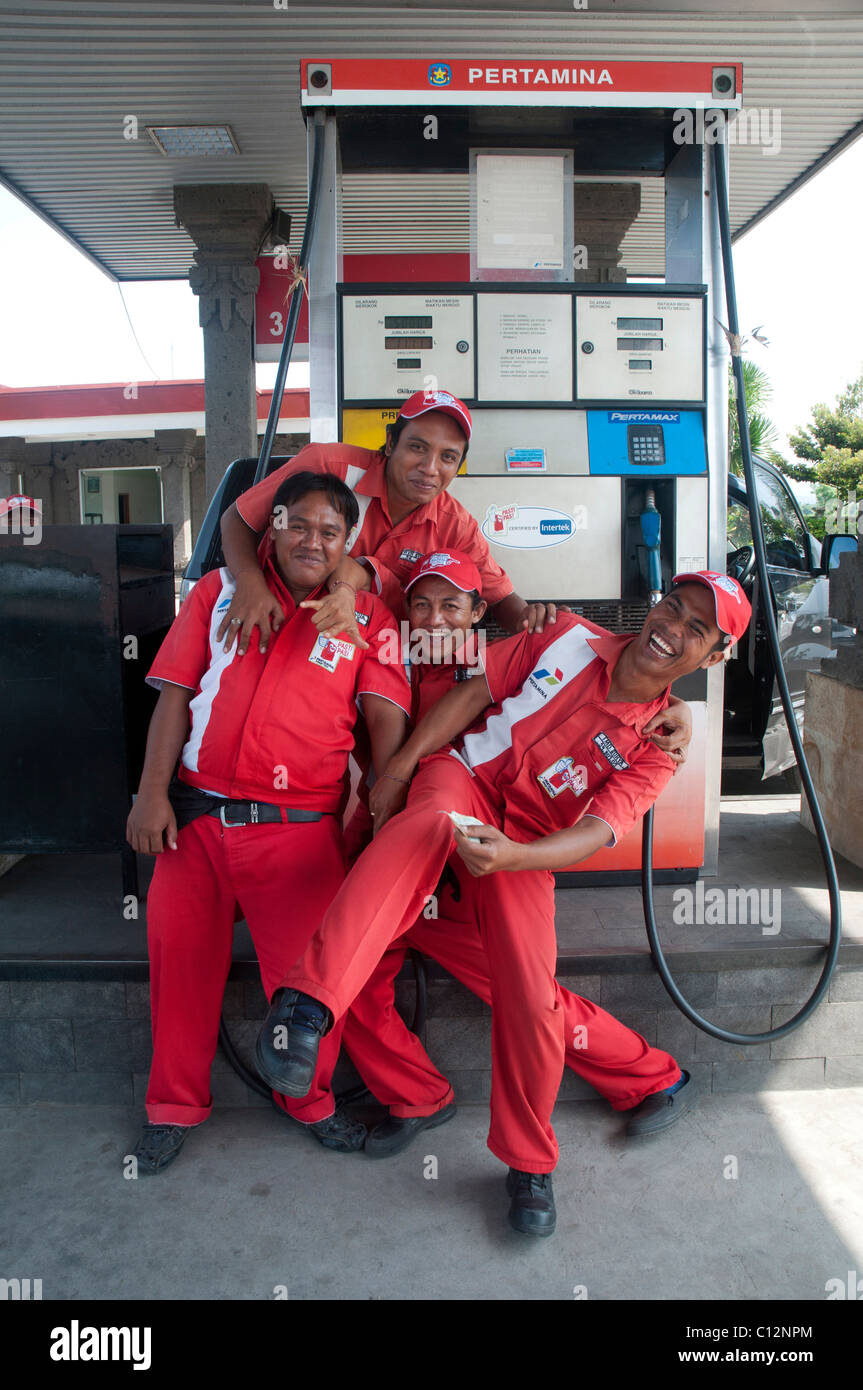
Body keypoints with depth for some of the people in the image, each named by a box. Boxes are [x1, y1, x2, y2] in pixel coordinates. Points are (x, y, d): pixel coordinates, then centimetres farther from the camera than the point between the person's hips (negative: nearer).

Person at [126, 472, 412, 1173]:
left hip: (302, 828, -2)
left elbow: (387, 715, -1)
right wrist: (152, 793, -1)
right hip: (195, 817, 2)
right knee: (181, 960, 10)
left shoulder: (367, 615, 6)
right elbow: (176, 694, 6)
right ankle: (175, 1107, 34)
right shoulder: (221, 589, 10)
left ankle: (311, 1100, 31)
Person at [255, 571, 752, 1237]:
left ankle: (529, 1164, 15)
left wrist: (513, 854, -36)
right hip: (463, 777, 0)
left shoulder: (659, 743, -3)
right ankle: (308, 1001, -50)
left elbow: (597, 832, -16)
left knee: (531, 996, -13)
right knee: (428, 823, -38)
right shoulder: (573, 639, 0)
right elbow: (475, 693, 3)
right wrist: (399, 769, -5)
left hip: (529, 844, 0)